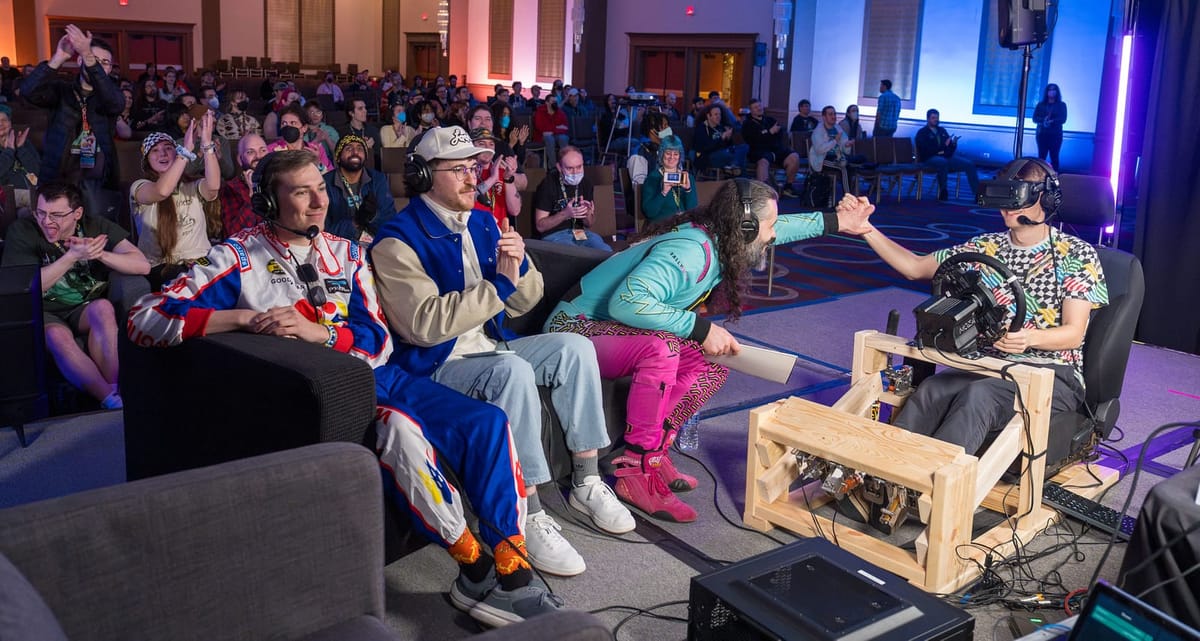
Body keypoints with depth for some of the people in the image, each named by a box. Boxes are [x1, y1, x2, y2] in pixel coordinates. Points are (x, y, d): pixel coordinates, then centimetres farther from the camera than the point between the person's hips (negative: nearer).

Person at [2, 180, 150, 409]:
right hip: (42, 313, -2)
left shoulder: (97, 226, -2)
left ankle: (116, 388, -35)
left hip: (86, 312, 2)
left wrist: (98, 253, -26)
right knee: (57, 336, -35)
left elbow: (143, 266, -11)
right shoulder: (22, 230, -7)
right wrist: (73, 256, -27)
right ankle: (112, 400, -41)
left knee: (103, 307, -32)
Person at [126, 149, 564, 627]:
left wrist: (316, 331, -15)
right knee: (400, 428, -36)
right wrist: (247, 319, -19)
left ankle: (511, 575, -11)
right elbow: (144, 320, -9)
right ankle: (476, 572, -19)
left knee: (487, 421, -13)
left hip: (374, 376, 6)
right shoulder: (240, 258, 1)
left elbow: (378, 343, 5)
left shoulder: (345, 253, 14)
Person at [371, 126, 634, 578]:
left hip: (489, 348, 8)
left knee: (574, 347, -10)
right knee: (513, 370, -34)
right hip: (434, 366, -8)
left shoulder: (482, 223, 10)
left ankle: (586, 482, -3)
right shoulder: (398, 240, -13)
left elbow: (524, 303, 14)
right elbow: (426, 324, -25)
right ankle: (530, 517, -28)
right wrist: (500, 284, -23)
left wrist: (519, 266, -10)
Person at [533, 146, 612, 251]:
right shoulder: (548, 184, -10)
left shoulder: (586, 182, 5)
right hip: (553, 235, -5)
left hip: (580, 231, 5)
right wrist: (565, 214, -23)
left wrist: (588, 214, -12)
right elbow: (540, 226, -9)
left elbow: (589, 224, 13)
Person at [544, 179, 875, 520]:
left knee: (711, 367, 2)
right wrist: (701, 328, -35)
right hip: (576, 330, -10)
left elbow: (781, 228, 21)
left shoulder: (715, 239, 1)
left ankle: (653, 454, 3)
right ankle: (637, 475, -25)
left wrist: (838, 222, 25)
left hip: (615, 328, 10)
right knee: (662, 347, -36)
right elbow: (626, 302, -42)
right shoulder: (689, 252, -29)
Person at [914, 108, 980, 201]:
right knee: (943, 162, -41)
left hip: (946, 157, 6)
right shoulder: (922, 133, 6)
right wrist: (944, 145, -15)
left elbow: (950, 148, 22)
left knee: (970, 164, -14)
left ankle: (977, 194, -19)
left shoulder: (942, 130, 23)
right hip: (930, 159, -6)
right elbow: (926, 150, -9)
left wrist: (954, 143, -3)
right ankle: (942, 193, -34)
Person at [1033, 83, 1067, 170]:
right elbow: (1035, 118, 1)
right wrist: (1044, 120, -17)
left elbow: (1063, 119, -5)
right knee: (1041, 157, -2)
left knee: (1054, 157, -4)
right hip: (1042, 134, 1)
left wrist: (1052, 121, -19)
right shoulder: (1041, 105, 11)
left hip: (1055, 135, -1)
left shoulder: (1061, 105, 6)